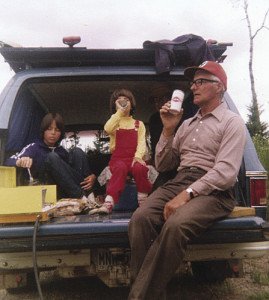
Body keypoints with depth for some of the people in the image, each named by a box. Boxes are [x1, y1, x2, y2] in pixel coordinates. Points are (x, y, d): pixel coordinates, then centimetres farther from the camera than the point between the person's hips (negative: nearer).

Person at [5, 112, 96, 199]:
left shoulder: (62, 150, 19)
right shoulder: (33, 148, 6)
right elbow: (9, 162, -7)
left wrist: (92, 176, -10)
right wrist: (20, 162, -32)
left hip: (67, 192, 4)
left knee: (77, 152, -8)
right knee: (52, 157, -23)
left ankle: (87, 196, -25)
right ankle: (81, 197, -33)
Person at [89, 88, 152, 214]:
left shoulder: (139, 124, 18)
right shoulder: (114, 122, 17)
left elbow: (142, 142, 2)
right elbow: (107, 129, -11)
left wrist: (138, 156, -18)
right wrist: (120, 111, -7)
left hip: (134, 158, 1)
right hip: (118, 158, -1)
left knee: (139, 168, -35)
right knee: (120, 169, -37)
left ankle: (144, 203, -21)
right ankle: (108, 205, -46)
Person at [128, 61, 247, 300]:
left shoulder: (232, 122, 5)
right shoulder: (187, 124, 24)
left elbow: (226, 172, -11)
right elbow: (162, 166, 21)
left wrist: (187, 194, -21)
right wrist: (168, 129, 9)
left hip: (213, 191, -5)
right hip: (179, 182, 6)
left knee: (175, 225, -36)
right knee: (140, 219, -26)